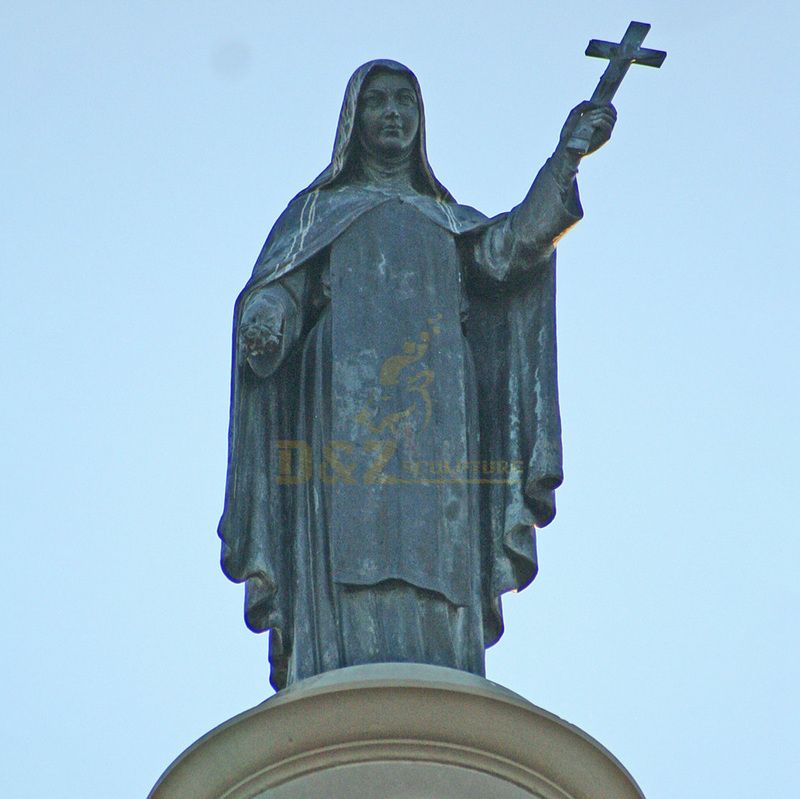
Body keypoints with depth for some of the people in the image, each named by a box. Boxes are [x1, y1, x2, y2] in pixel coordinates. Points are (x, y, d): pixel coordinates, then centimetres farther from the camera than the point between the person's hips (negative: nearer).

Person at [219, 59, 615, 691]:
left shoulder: (450, 220, 29)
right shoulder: (318, 210, 25)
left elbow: (510, 249, 8)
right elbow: (276, 290, 9)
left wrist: (565, 158, -3)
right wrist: (263, 323, -15)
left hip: (432, 401, 2)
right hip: (348, 393, -2)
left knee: (433, 557, -14)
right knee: (353, 542, -20)